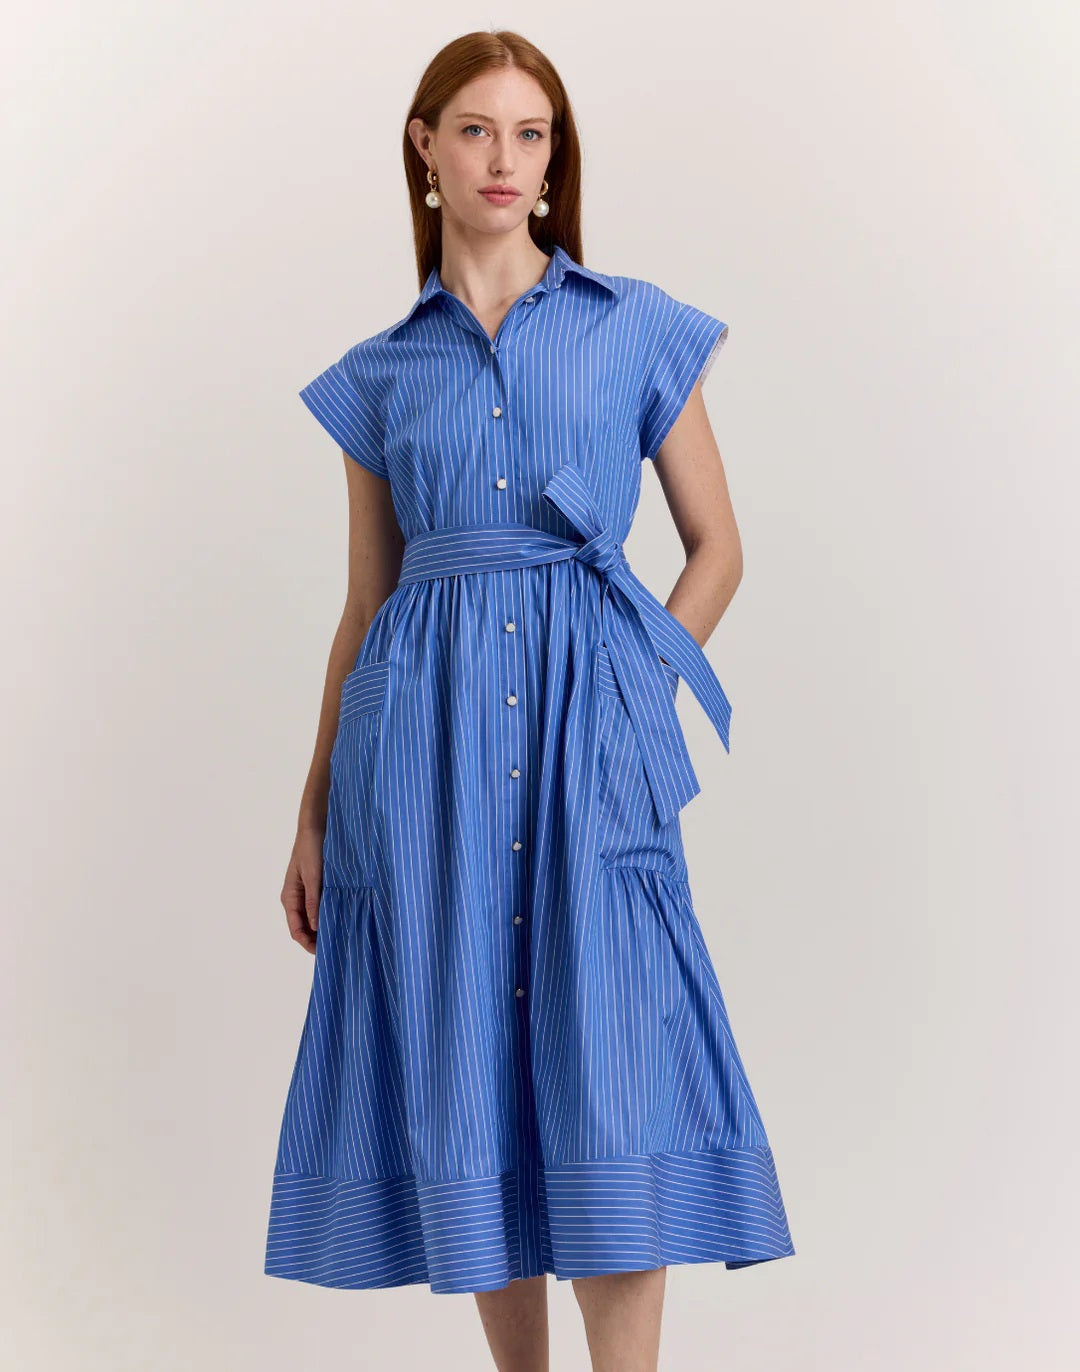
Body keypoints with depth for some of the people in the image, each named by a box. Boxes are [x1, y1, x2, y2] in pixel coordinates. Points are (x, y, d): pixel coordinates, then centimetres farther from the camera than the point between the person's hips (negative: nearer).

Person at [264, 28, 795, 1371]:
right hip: (424, 727, 2)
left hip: (588, 727, -1)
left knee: (607, 1080, -7)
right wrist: (313, 813, 11)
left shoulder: (637, 329, 8)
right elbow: (365, 603, 13)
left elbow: (716, 547, 10)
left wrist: (634, 688, -4)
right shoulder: (380, 374, 11)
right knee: (463, 1071, 4)